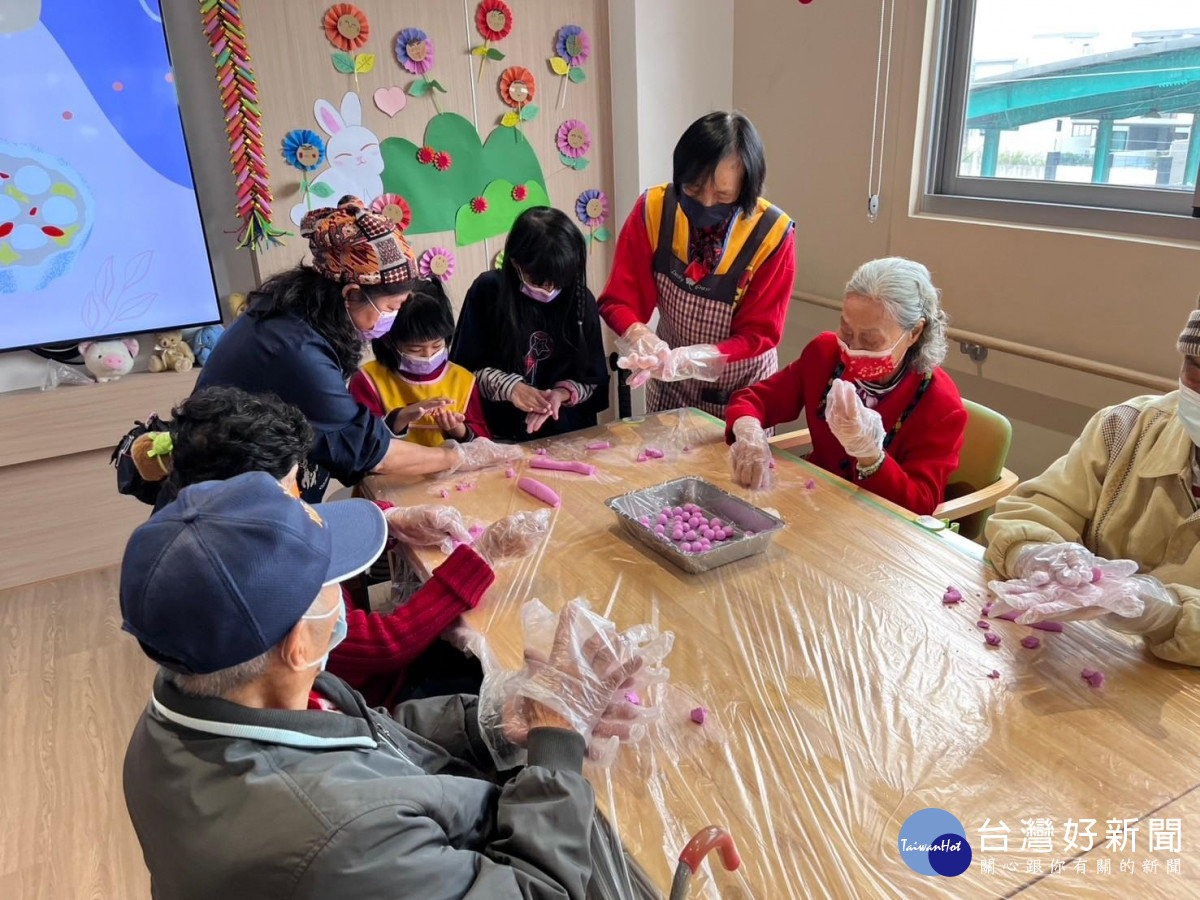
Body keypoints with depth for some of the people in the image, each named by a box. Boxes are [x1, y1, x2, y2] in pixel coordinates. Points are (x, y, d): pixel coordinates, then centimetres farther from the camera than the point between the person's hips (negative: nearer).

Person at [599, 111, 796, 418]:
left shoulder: (772, 233, -23)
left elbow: (760, 333, -18)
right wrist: (639, 335, -36)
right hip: (671, 386, 2)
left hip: (742, 389, -2)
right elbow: (618, 300, -13)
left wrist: (693, 358, -35)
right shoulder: (653, 209, -18)